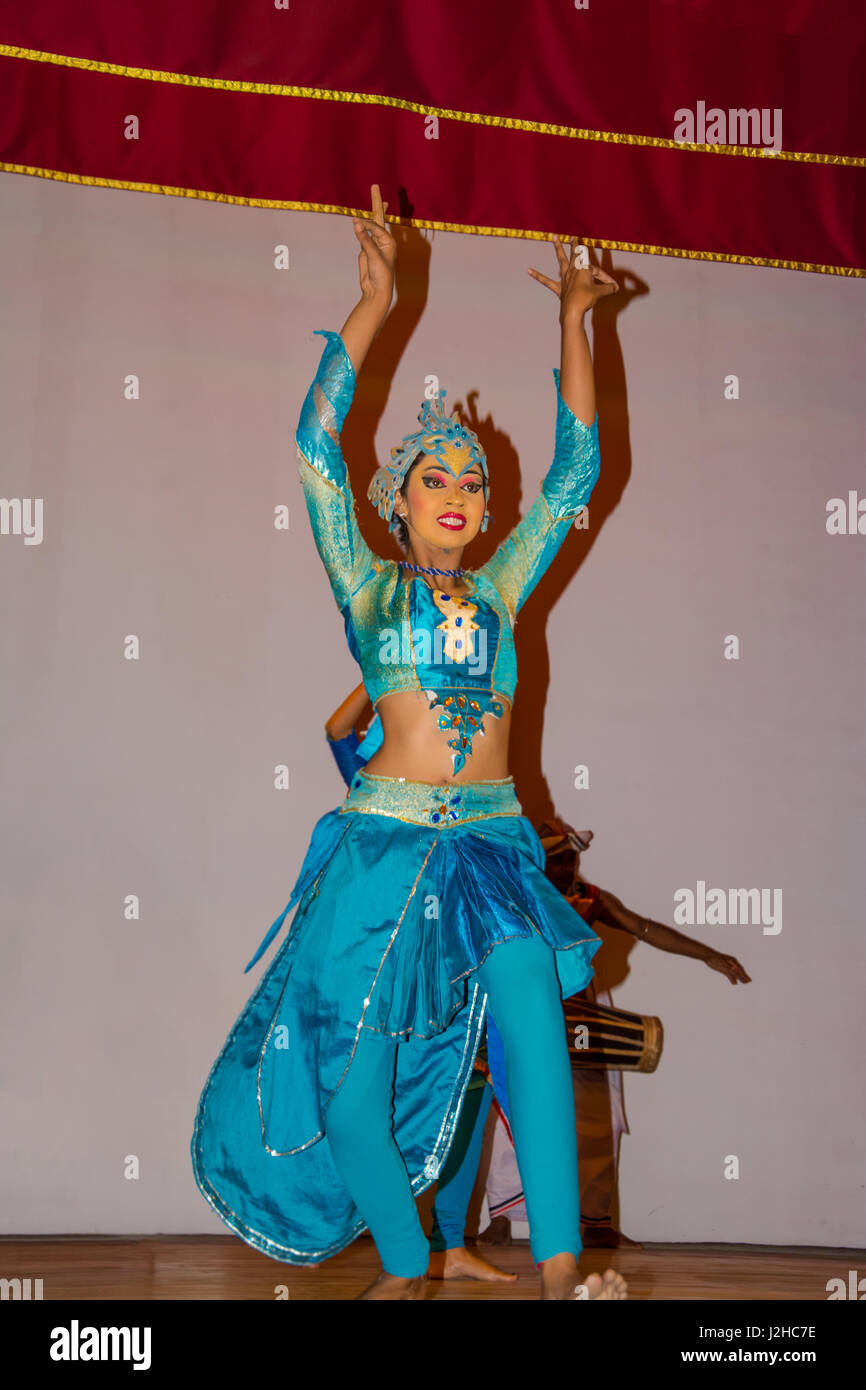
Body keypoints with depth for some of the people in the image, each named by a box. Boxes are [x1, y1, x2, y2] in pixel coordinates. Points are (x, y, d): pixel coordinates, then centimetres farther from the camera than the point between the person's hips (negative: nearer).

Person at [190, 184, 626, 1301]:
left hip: (494, 842, 2)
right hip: (385, 842, -1)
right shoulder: (370, 590, 7)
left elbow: (575, 471, 12)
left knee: (530, 1007, -24)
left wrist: (574, 323, 9)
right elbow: (318, 450, -2)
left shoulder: (499, 590, 14)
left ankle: (558, 1273, -28)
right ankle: (405, 1267, 17)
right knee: (354, 1074, -5)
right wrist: (373, 305, -6)